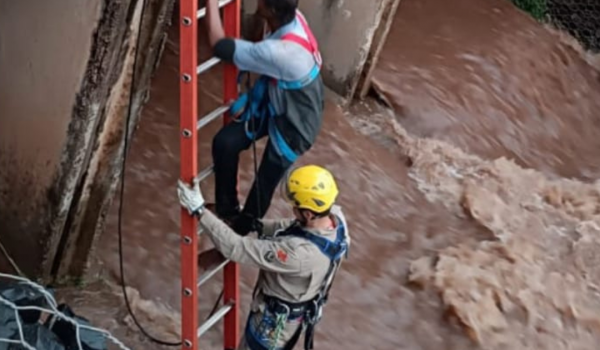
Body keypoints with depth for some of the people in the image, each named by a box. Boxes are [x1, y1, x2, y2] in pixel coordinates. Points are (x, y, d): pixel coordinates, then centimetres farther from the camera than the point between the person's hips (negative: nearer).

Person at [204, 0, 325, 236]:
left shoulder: (280, 52, -41)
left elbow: (220, 46, -35)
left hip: (294, 123, -7)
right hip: (273, 101, 7)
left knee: (265, 181, 11)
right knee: (224, 143, 0)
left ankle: (239, 229, 35)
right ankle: (227, 209, 18)